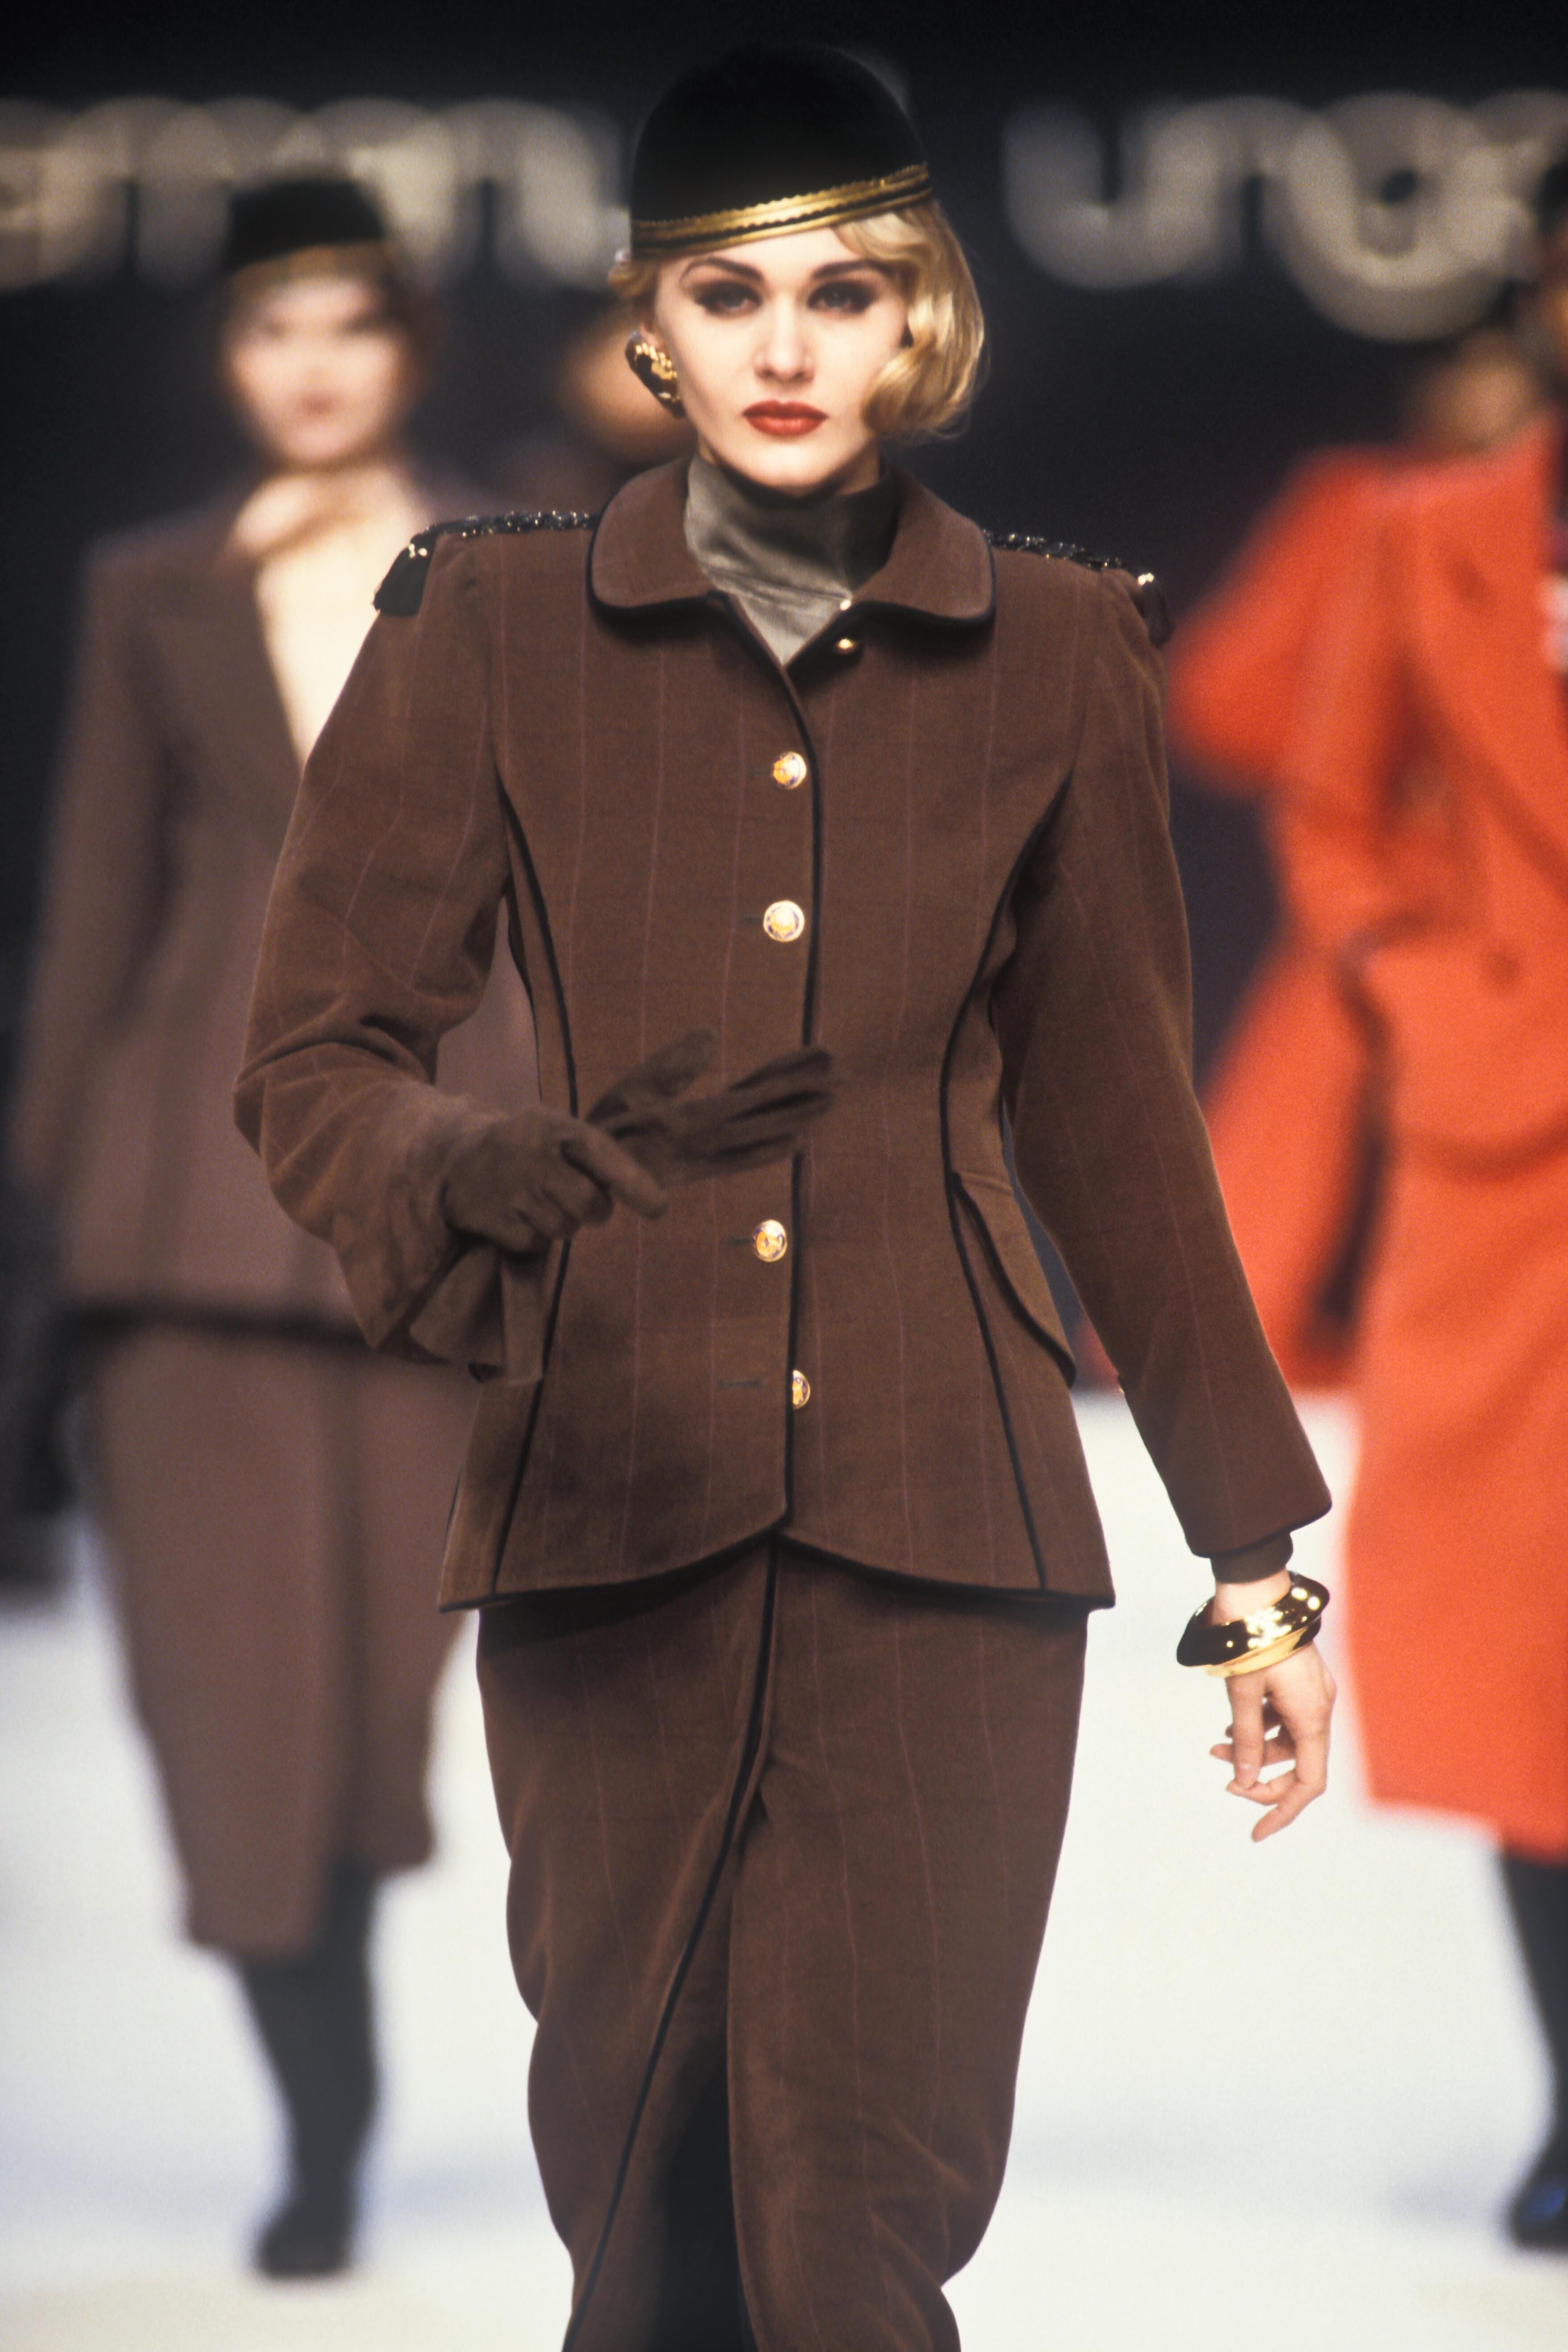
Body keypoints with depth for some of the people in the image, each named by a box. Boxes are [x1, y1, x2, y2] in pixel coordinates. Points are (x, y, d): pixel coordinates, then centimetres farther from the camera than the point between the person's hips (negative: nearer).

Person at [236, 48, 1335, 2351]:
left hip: (942, 1530, 0)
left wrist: (1260, 1550, 14)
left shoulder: (1056, 655, 8)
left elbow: (1116, 1122, 14)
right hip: (616, 1499, 0)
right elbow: (315, 1051, 2)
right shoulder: (492, 632, 5)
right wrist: (466, 1183, -21)